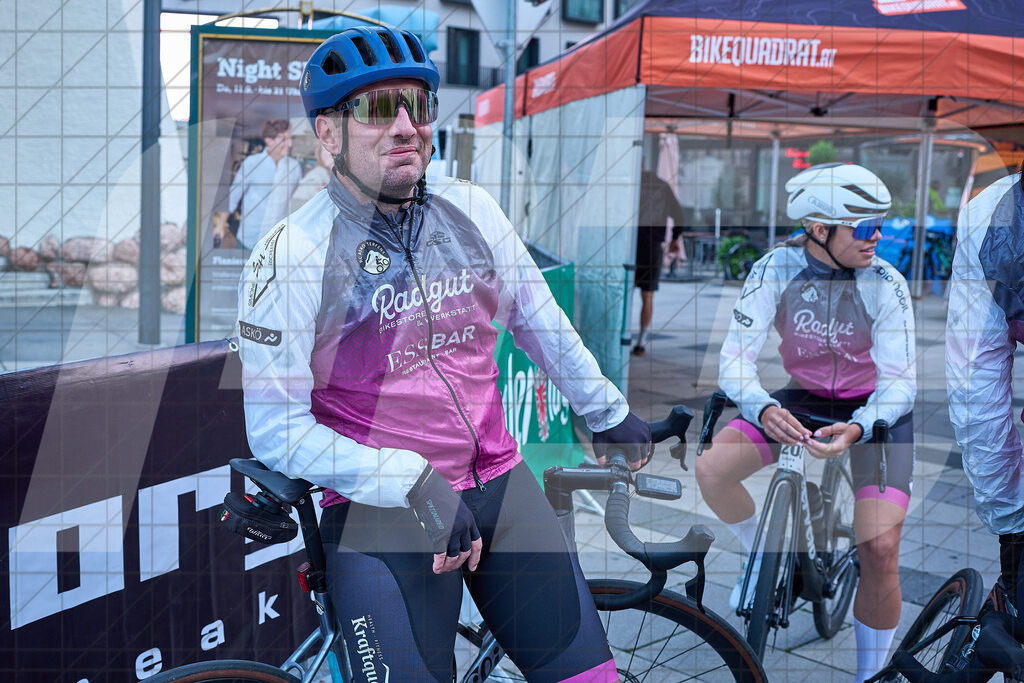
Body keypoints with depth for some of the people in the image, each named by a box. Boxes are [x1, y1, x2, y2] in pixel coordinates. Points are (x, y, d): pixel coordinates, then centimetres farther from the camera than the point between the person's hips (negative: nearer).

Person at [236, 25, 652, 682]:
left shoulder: (471, 209, 2)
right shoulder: (289, 257, -11)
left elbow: (540, 319, 15)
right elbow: (277, 429, -13)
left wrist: (607, 411, 24)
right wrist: (414, 485, -19)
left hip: (500, 484, 4)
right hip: (378, 508, -4)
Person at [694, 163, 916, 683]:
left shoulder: (885, 285, -20)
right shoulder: (775, 269, -18)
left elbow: (899, 380, -22)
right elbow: (736, 357, -21)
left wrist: (856, 429, -42)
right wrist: (763, 409, -42)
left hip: (875, 410, -2)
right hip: (803, 399, 2)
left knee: (879, 549, -19)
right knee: (712, 469, -22)